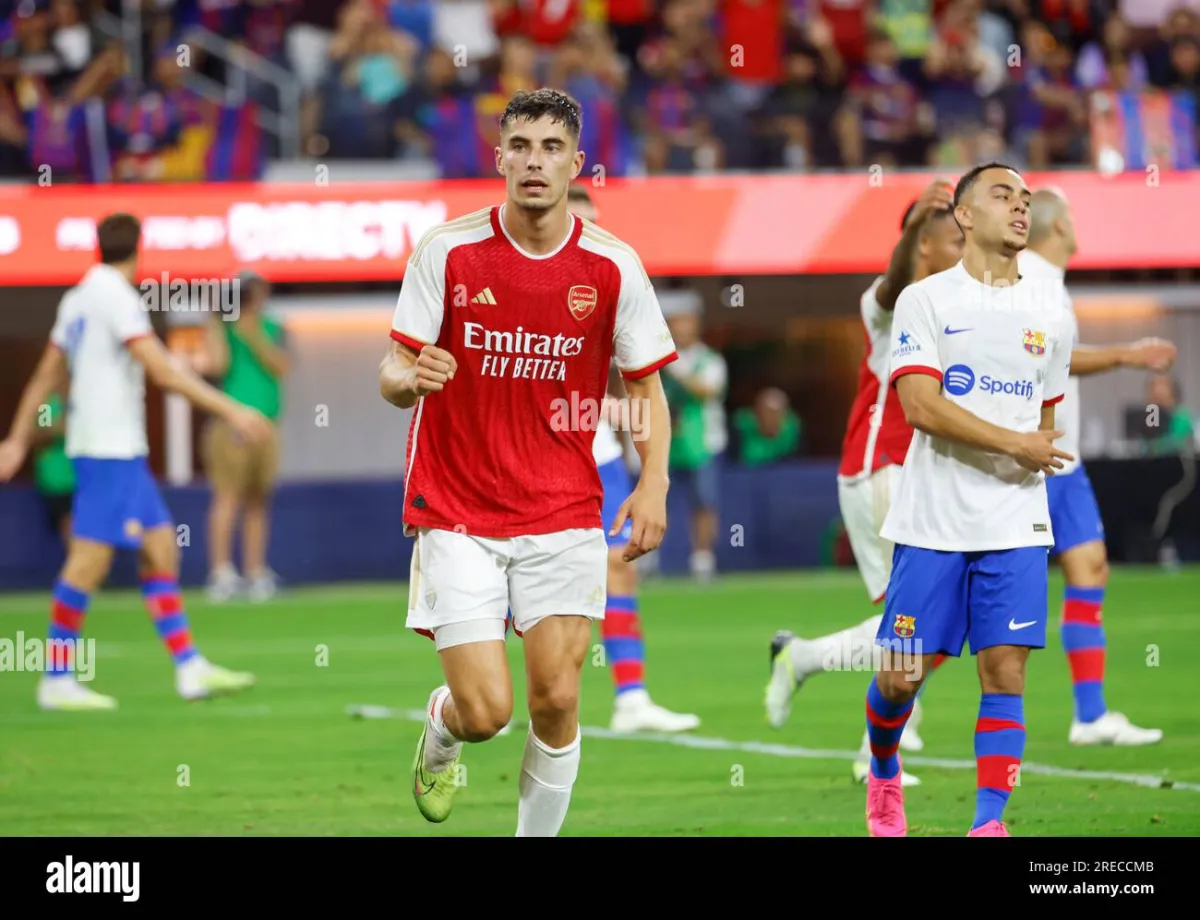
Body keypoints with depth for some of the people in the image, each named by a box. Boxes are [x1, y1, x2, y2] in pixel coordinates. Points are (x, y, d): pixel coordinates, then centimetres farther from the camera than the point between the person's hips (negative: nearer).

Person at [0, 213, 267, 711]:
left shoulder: (78, 298, 13)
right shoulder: (116, 297, -14)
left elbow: (46, 375, 18)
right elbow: (163, 372, -20)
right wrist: (231, 410, -19)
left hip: (121, 450, 9)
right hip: (109, 448, -9)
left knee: (161, 549, 8)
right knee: (90, 558, -8)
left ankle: (189, 666, 7)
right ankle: (57, 680, -5)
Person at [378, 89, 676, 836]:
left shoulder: (613, 266, -2)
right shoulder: (447, 250, -6)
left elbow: (645, 383, 7)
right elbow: (393, 374, -4)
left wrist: (653, 485, -7)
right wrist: (411, 377, -28)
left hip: (564, 515, 2)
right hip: (455, 515, -2)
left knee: (556, 701, -4)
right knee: (485, 711, -7)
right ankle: (439, 732, 30)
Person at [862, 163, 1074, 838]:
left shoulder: (1051, 312, 12)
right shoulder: (925, 300, -1)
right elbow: (921, 406, -13)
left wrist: (1033, 468, 10)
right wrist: (1015, 444, -14)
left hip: (1017, 528, 3)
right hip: (933, 521, -3)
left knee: (1005, 671, -7)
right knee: (903, 674, 1)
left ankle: (990, 821, -5)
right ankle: (884, 776, 29)